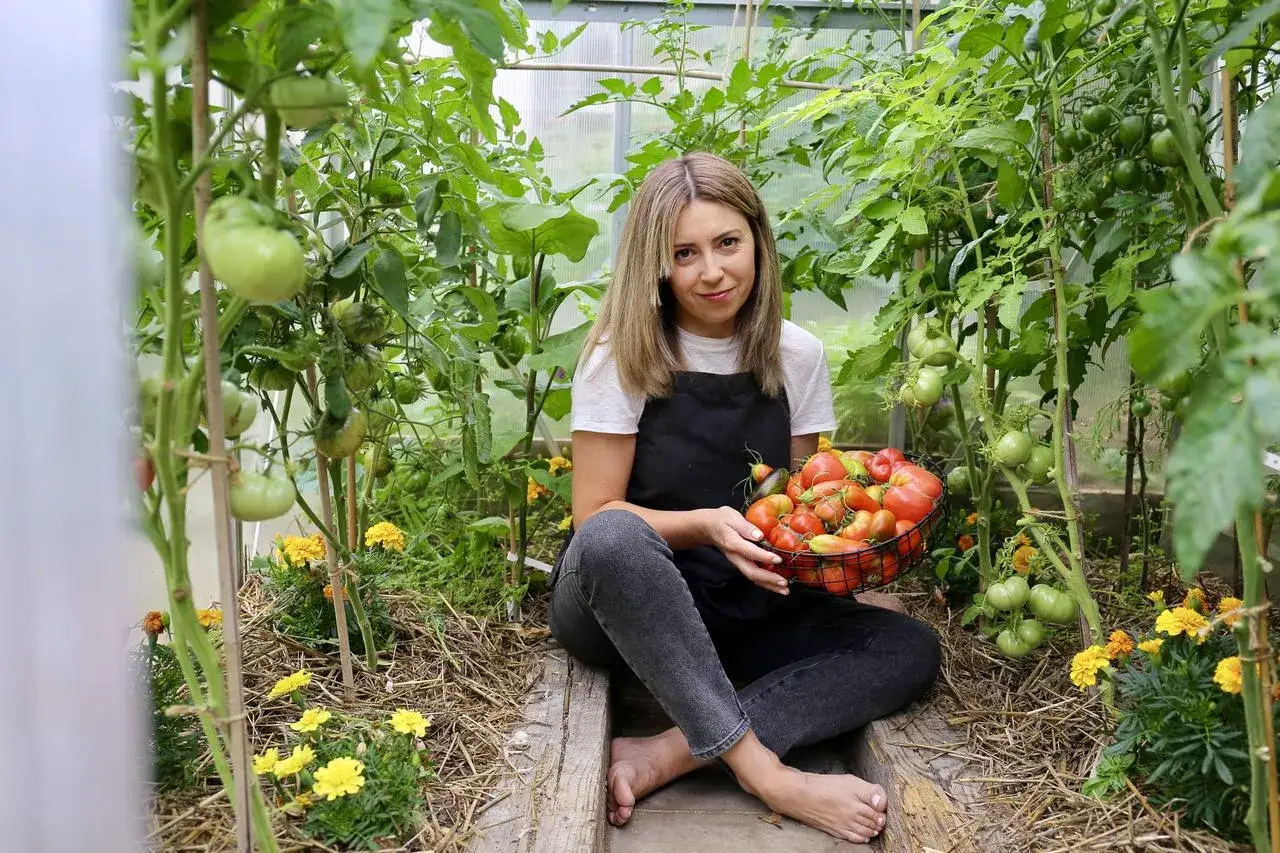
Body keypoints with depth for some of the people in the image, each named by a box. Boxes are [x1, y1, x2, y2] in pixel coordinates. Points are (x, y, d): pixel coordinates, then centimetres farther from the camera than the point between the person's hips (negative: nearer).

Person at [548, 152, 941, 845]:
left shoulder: (796, 356, 0)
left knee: (910, 648, -17)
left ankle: (662, 758, -27)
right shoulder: (623, 356, -11)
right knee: (612, 541, -38)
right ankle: (767, 774, -29)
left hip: (742, 611, 4)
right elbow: (596, 518, -11)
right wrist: (705, 525, -27)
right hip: (621, 605, -4)